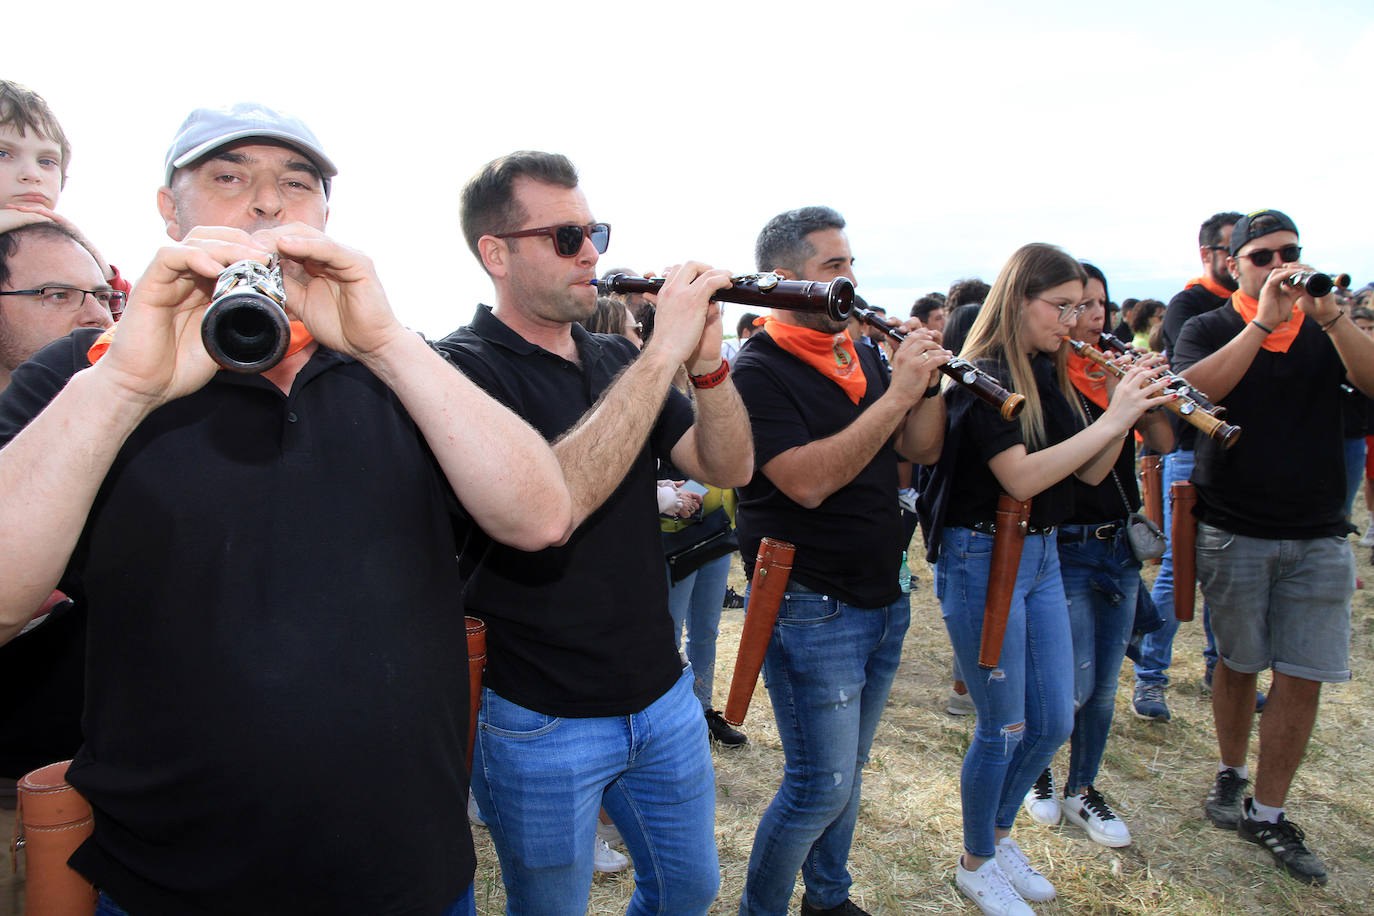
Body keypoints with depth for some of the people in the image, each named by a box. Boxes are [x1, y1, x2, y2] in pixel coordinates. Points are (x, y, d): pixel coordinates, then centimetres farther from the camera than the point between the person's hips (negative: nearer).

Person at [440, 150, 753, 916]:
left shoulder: (617, 357, 4)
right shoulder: (465, 368, -16)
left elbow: (729, 467, -2)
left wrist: (707, 361, -19)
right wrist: (663, 352, -31)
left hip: (662, 696, 6)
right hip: (541, 725, -5)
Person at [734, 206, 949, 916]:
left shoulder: (864, 354, 10)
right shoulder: (758, 371, -15)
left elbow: (920, 451, 7)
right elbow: (808, 480, -27)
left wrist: (926, 379, -10)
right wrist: (896, 395, -26)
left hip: (883, 598, 8)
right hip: (810, 609, -7)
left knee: (848, 771, 21)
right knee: (822, 785, 0)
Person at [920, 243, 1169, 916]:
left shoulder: (1048, 376, 9)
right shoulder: (982, 379, -15)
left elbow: (1089, 474, 9)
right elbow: (1022, 477, -26)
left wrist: (1130, 411, -6)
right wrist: (1112, 418, -22)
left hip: (1041, 555, 8)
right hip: (982, 558, -8)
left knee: (1054, 722, 14)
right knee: (1003, 727, 4)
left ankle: (1000, 834, 38)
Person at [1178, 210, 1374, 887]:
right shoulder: (1209, 329, 2)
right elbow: (1195, 390, -18)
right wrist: (1265, 322, -22)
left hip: (1318, 537, 2)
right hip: (1233, 532, -2)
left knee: (1302, 677, 1)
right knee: (1239, 664, 10)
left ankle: (1267, 813, 14)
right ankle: (1231, 775, 32)